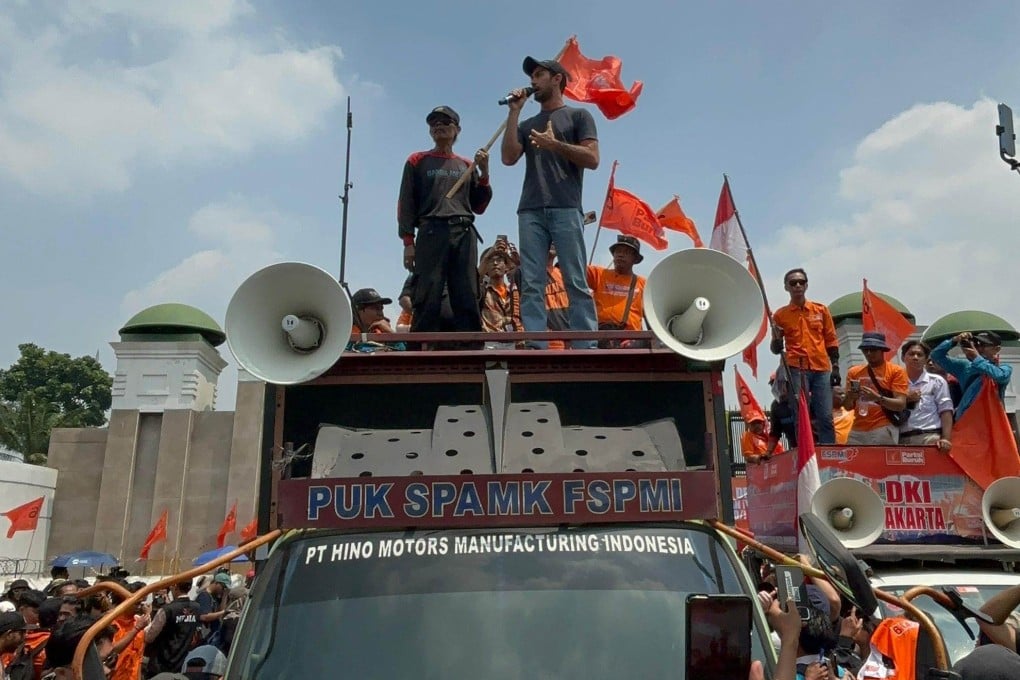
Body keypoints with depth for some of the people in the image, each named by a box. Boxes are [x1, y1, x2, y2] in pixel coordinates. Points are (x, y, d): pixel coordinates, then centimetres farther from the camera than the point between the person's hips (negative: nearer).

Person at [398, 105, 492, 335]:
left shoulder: (467, 165, 23)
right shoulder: (417, 161, 16)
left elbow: (478, 206, 19)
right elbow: (406, 204, 7)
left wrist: (484, 173, 7)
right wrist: (408, 241, -5)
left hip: (464, 233, 3)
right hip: (431, 232, -3)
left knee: (468, 300, -6)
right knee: (427, 300, -12)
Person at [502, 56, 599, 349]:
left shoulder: (578, 116, 15)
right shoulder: (527, 125, 25)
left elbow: (592, 159, 2)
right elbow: (508, 158, 8)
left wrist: (554, 144, -5)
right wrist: (514, 112, 9)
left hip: (566, 210, -4)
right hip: (530, 212, 4)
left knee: (576, 284, -9)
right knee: (531, 285, -6)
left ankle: (585, 349, -11)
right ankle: (534, 350, -8)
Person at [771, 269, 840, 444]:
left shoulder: (821, 309, 13)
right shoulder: (780, 315, 8)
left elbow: (831, 340, 14)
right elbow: (776, 349, 11)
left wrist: (835, 366, 5)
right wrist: (776, 338, -11)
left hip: (822, 369, 2)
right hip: (796, 369, -2)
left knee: (825, 417, -3)